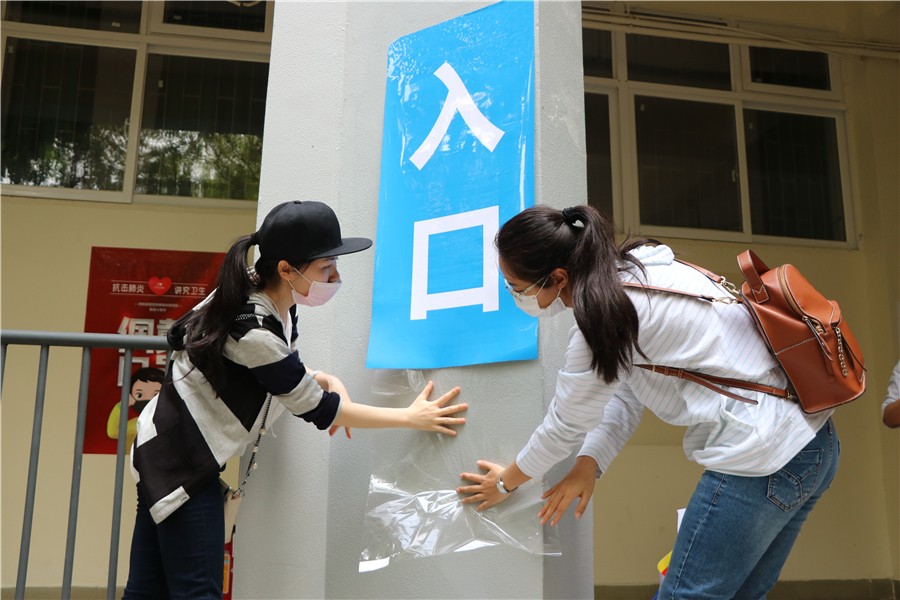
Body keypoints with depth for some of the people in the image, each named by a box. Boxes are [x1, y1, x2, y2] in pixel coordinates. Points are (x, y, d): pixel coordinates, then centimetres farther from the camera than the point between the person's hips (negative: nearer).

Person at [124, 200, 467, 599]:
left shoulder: (256, 292, -3)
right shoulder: (253, 331, -29)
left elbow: (283, 367, 14)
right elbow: (317, 410, -19)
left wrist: (325, 380, -6)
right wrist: (411, 417, -13)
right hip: (180, 462, -9)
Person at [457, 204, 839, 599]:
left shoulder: (603, 320, -19)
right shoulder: (637, 271, 8)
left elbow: (565, 426, -6)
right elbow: (626, 392, 10)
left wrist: (506, 483, 9)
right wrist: (588, 465, 1)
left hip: (761, 460, -9)